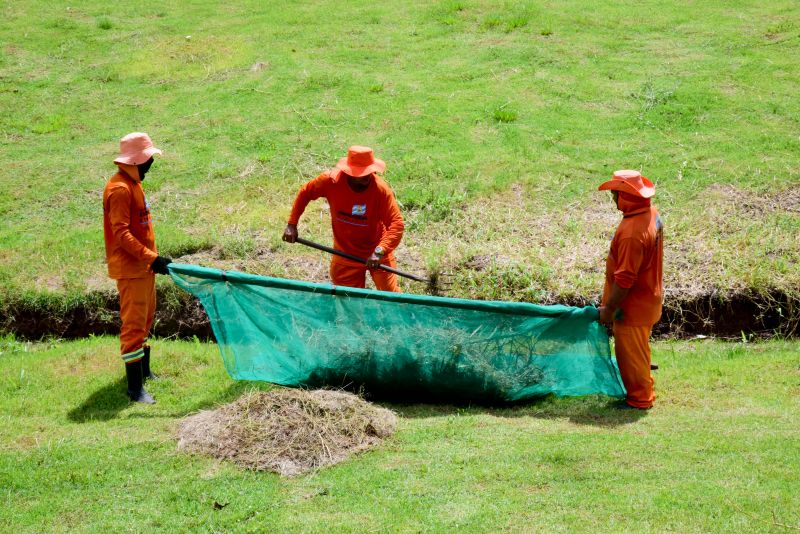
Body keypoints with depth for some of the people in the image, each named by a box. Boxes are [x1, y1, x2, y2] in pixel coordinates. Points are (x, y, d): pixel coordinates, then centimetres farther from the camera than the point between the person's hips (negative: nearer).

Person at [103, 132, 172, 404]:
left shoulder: (134, 183, 12)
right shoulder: (119, 188, -19)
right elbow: (121, 233, -25)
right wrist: (151, 258, -29)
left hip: (144, 265, 10)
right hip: (130, 268, -10)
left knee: (146, 318, 20)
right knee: (134, 323, -9)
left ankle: (144, 371, 34)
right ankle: (135, 387, -8)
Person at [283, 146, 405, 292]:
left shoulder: (381, 189, -23)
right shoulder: (331, 181, -19)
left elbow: (397, 224, -27)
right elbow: (304, 193, -2)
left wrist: (380, 251, -39)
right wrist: (292, 224, -6)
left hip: (377, 251, -1)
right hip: (345, 253, 1)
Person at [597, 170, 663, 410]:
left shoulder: (632, 232, -32)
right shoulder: (651, 213, -1)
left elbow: (624, 279, -29)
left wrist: (608, 309, -18)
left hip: (633, 306, -10)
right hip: (648, 297, 10)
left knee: (632, 354, 8)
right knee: (635, 351, 26)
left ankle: (640, 399, 22)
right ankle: (642, 390, 41)